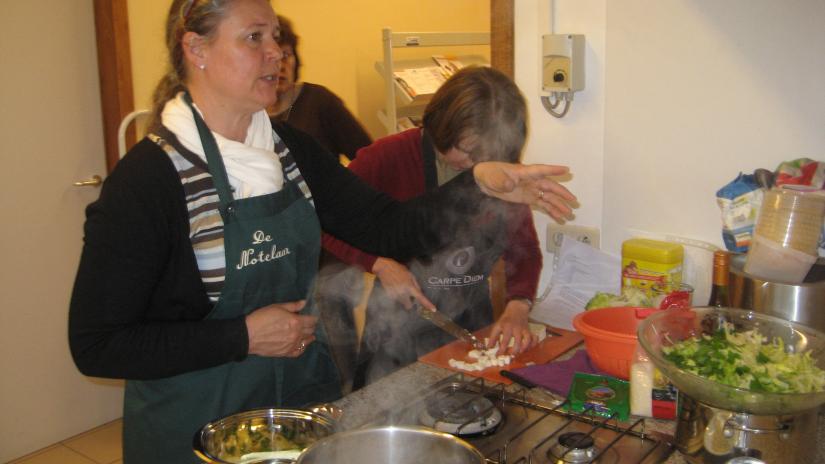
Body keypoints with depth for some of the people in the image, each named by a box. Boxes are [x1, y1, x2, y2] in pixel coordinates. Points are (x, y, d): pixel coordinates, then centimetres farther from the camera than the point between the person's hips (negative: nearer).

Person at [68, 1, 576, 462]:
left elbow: (391, 228, -2)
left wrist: (478, 183, -17)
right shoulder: (148, 177, -20)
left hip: (306, 401, 6)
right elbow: (96, 345, -19)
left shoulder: (291, 149, 0)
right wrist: (244, 336, -21)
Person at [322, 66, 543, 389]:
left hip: (473, 324, 4)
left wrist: (517, 309, -21)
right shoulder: (390, 157, -17)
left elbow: (525, 250, -3)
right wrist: (380, 264, -23)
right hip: (398, 324, -3)